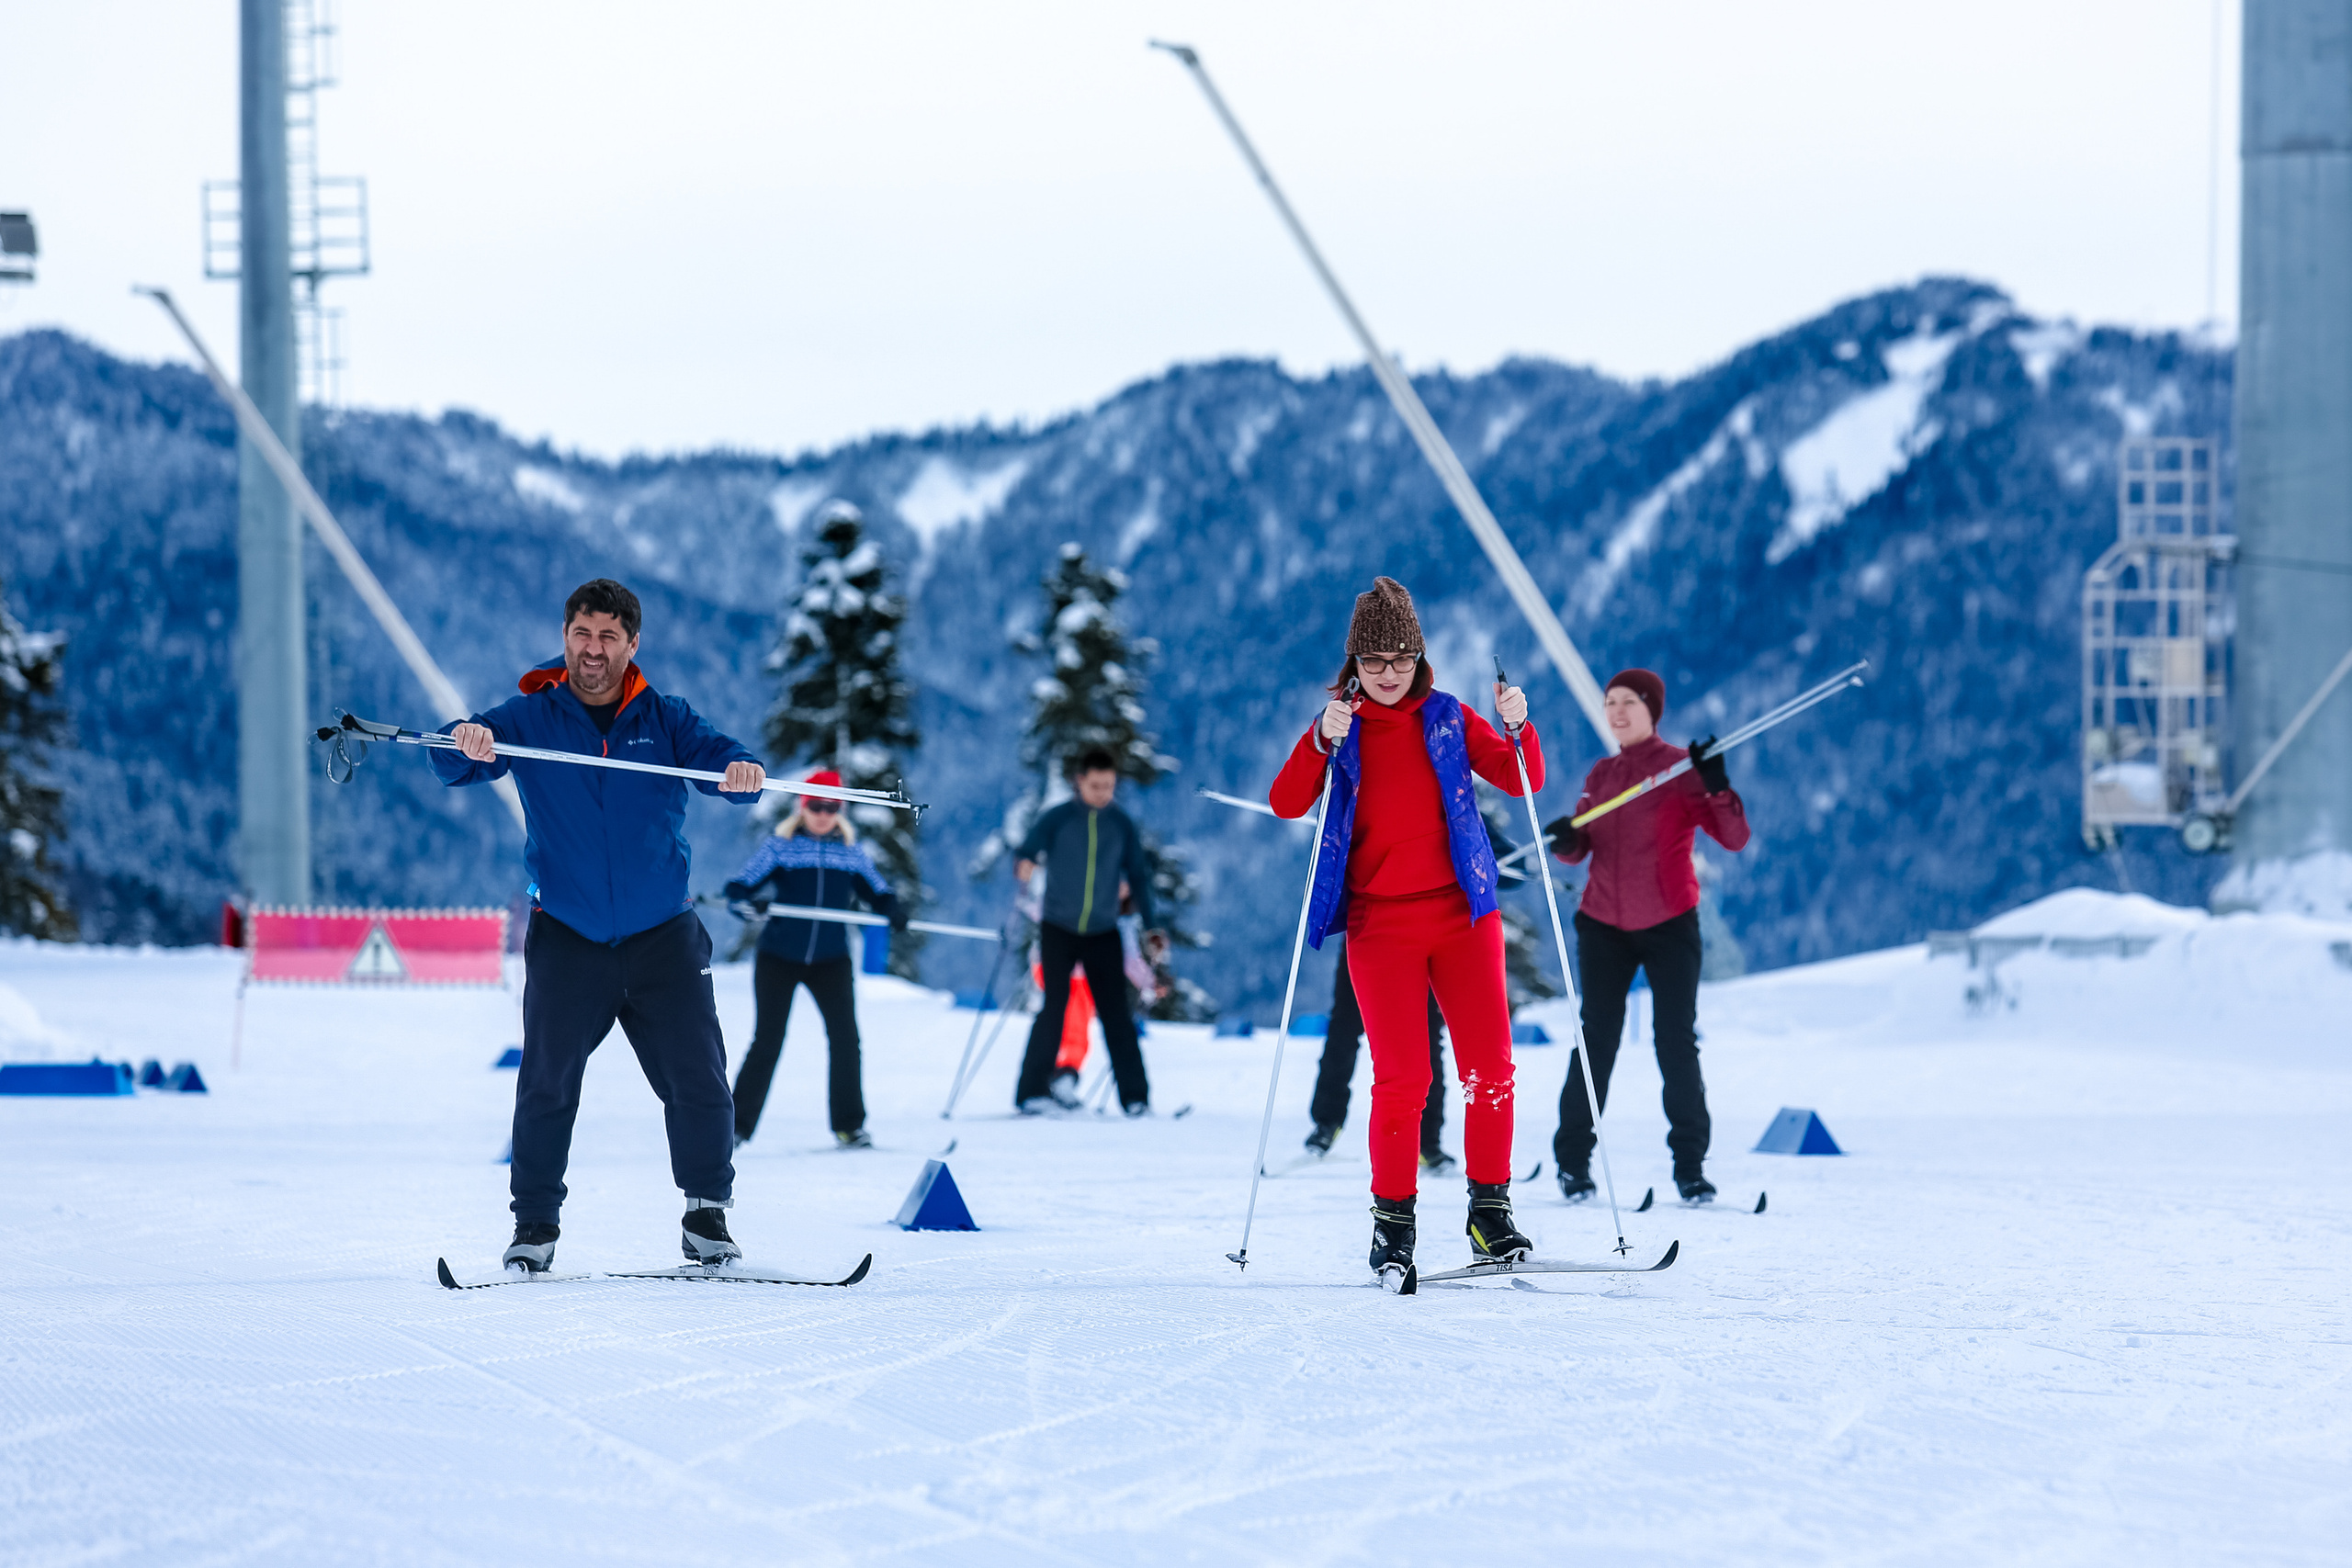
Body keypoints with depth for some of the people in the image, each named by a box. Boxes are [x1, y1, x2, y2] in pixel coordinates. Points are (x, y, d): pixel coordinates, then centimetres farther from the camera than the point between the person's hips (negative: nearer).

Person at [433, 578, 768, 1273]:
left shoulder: (665, 721, 3)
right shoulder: (531, 720, -1)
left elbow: (716, 754, -10)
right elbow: (456, 761, -14)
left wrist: (742, 770, -35)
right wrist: (467, 745, -39)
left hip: (663, 936, 1)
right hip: (567, 937, -1)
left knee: (699, 1083, -1)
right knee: (546, 1084, -6)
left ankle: (707, 1218, 15)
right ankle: (535, 1226, 6)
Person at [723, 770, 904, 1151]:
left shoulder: (851, 852, 7)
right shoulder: (780, 846, -2)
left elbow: (876, 890, 11)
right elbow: (740, 887, -7)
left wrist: (891, 909, -10)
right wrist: (746, 903, -29)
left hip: (830, 960, 2)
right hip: (779, 958, -2)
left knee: (845, 1035, -7)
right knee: (768, 1040, -4)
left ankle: (849, 1124, 5)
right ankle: (738, 1124, 4)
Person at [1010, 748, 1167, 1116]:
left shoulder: (1122, 826, 4)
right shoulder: (1056, 820, -2)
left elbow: (1138, 876, 10)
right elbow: (1027, 850, -8)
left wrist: (1150, 926, 4)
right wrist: (1024, 865, -33)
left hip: (1103, 933, 2)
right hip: (1058, 929, -2)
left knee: (1115, 1012, -3)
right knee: (1053, 1007, -10)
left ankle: (1135, 1097, 1)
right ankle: (1033, 1092, -5)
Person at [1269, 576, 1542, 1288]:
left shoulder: (1448, 719, 8)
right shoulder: (1340, 729, 6)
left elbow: (1523, 781, 2)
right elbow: (1287, 804, -7)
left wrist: (1518, 729, -17)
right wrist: (1323, 742, -22)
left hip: (1462, 914, 1)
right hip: (1380, 927, -1)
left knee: (1488, 1067, -4)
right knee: (1401, 1076, -9)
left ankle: (1490, 1211, 5)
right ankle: (1393, 1222, 0)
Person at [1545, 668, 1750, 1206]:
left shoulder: (1681, 768, -4)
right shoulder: (1601, 774, 10)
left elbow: (1735, 838, -11)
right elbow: (1581, 846, 13)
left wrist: (1716, 786, -27)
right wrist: (1567, 841, -11)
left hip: (1669, 926, -3)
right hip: (1604, 928, 3)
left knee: (1676, 1043, -4)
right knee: (1596, 1040, -2)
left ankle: (1690, 1166, 2)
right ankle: (1573, 1160, 5)